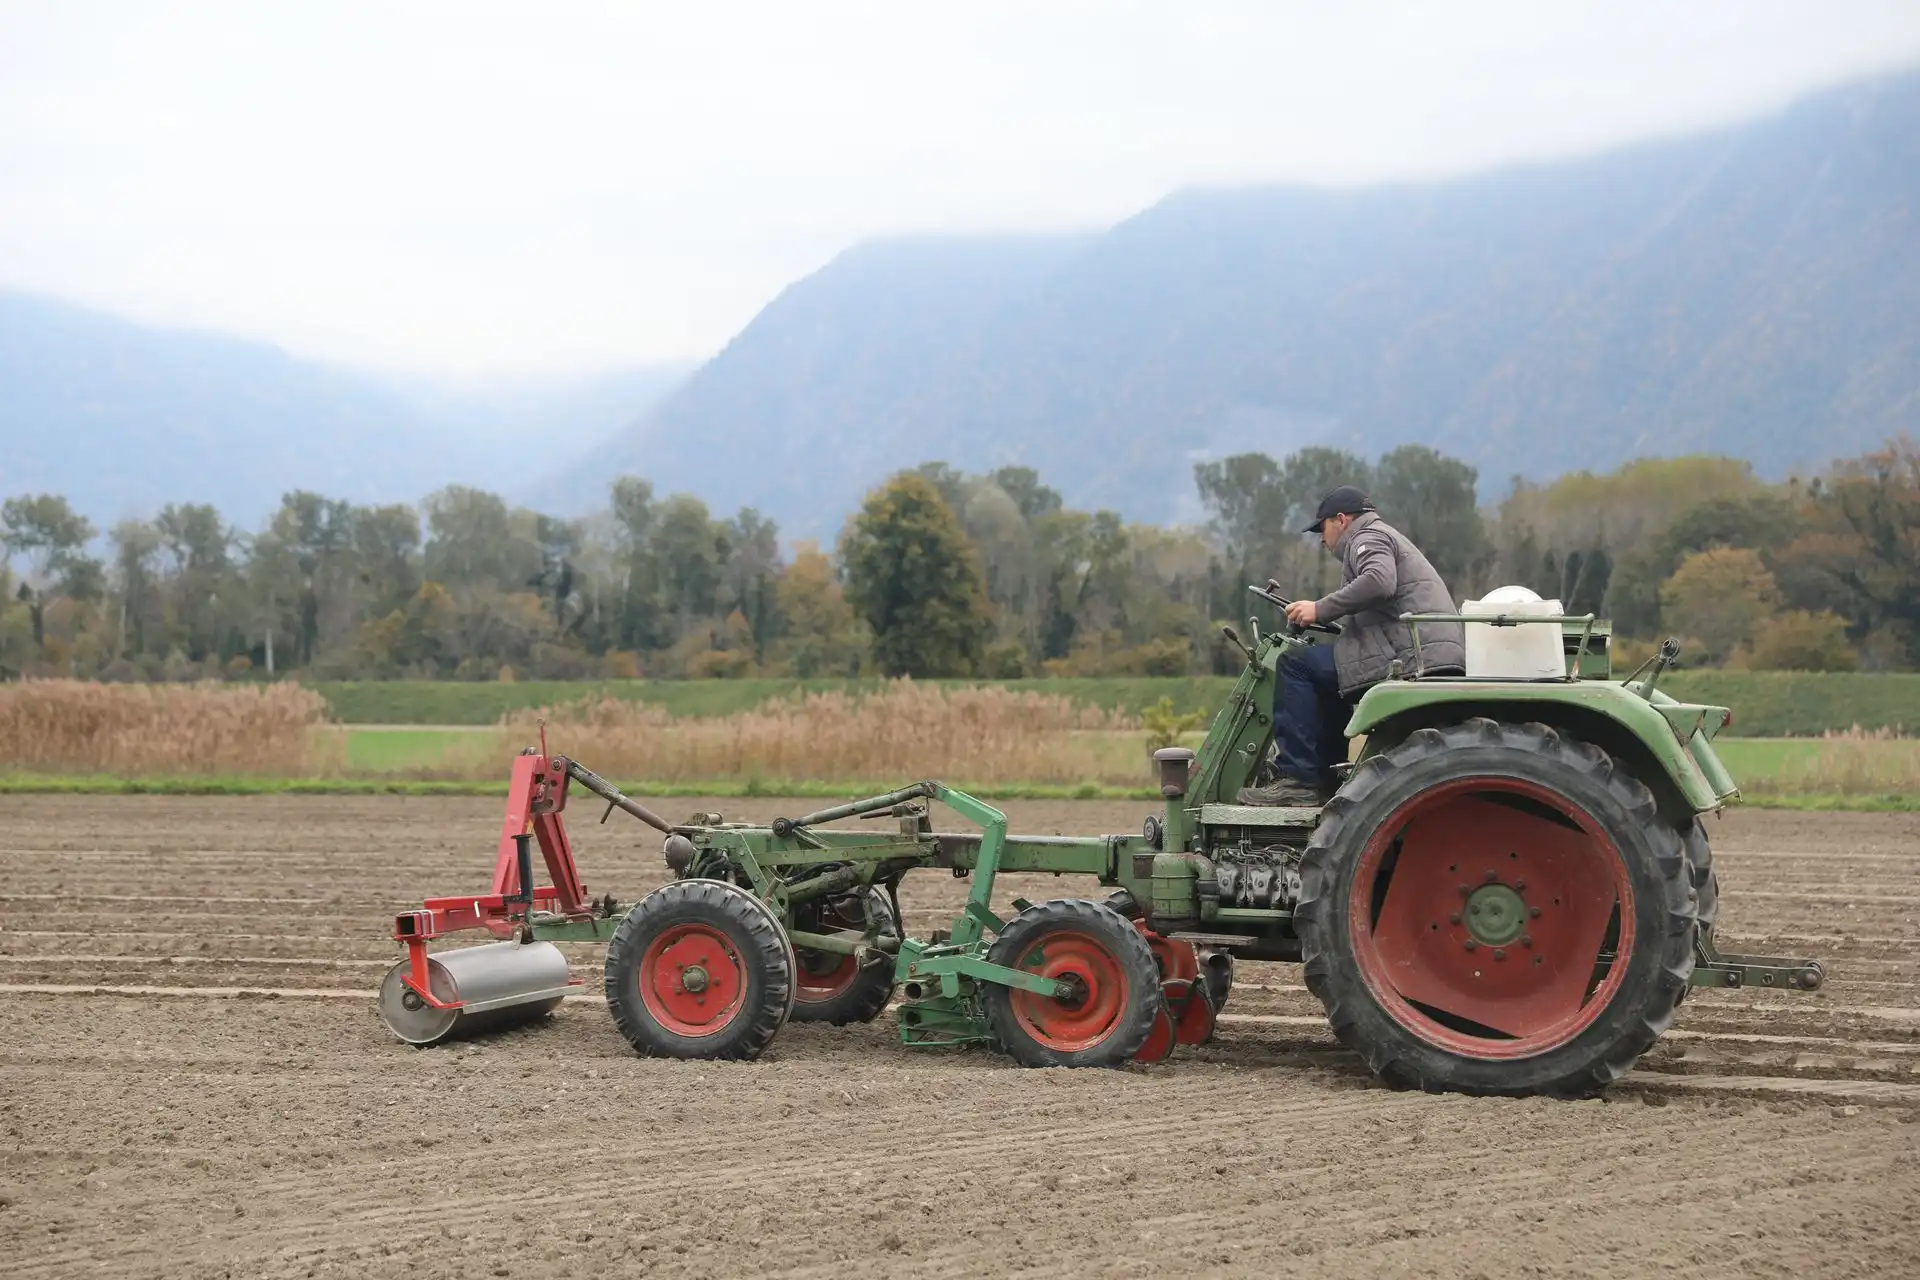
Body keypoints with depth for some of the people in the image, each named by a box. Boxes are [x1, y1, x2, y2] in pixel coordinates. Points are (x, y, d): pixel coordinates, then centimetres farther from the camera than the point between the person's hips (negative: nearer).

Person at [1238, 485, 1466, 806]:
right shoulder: (1389, 539, 35)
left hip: (1413, 658, -11)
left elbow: (1378, 582, -20)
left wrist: (1320, 610, -13)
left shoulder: (1368, 537, 2)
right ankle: (1326, 781, 20)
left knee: (1297, 665, -9)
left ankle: (1300, 778, -13)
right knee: (1327, 683, 29)